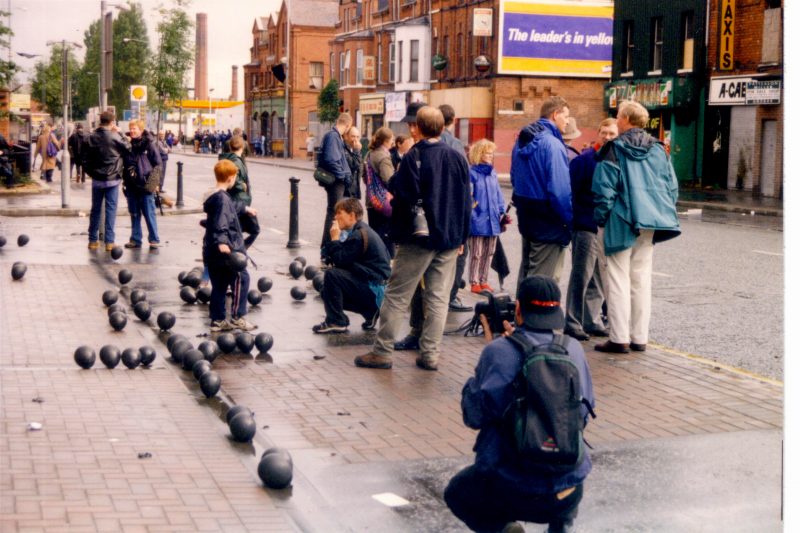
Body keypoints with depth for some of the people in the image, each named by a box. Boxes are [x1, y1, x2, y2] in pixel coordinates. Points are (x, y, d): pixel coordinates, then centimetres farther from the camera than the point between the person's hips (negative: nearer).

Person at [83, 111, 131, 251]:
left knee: (95, 209, 12)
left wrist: (91, 172, 13)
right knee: (111, 209, 1)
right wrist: (119, 133, 3)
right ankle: (109, 241, 0)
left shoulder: (92, 137, 0)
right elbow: (128, 148, -2)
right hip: (112, 179, -4)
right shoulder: (114, 137, -13)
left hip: (96, 179, 4)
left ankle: (92, 240, 15)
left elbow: (86, 158, 1)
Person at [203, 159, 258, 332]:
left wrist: (245, 208, 54)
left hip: (213, 252, 10)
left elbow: (232, 207, 38)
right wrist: (222, 241, -42)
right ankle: (237, 317, -1)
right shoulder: (222, 198, -16)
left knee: (219, 285, 13)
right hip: (225, 251, -10)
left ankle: (218, 320, 17)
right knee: (241, 278, -2)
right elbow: (221, 222, -30)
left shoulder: (215, 196, 16)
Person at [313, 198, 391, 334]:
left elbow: (340, 261, -19)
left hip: (374, 290, -11)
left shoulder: (358, 236, -18)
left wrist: (335, 239, -11)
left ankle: (335, 321, -13)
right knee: (328, 291, 17)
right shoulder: (361, 231, 14)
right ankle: (370, 312, 14)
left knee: (331, 274, -20)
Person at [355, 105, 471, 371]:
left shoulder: (413, 157, -11)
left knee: (396, 296, 3)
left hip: (419, 237, -5)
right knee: (438, 298, 8)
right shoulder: (457, 158, 6)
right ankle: (430, 354, 8)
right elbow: (465, 199, 10)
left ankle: (382, 351, 5)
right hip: (450, 238, 5)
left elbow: (402, 194, -16)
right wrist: (461, 236, 15)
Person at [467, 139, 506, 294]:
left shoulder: (493, 173, 10)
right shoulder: (471, 173, -10)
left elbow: (498, 194, 15)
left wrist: (502, 212, 9)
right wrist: (471, 214, -16)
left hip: (492, 221, 6)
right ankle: (474, 282, 10)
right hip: (478, 221, -6)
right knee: (476, 254, 1)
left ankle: (484, 281, 23)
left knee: (489, 253, 13)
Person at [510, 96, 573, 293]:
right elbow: (561, 190, -22)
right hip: (549, 223, -9)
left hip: (527, 218, 9)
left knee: (526, 272, 19)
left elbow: (515, 179, 18)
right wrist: (570, 221, -15)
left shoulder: (522, 141, 10)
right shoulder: (552, 143, -18)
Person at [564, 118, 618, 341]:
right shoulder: (584, 159, -7)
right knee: (581, 276, -3)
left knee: (599, 280, 12)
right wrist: (572, 220, -11)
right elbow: (571, 191, -8)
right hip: (586, 228, -6)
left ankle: (593, 321, 21)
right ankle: (573, 324, 4)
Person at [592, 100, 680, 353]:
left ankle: (619, 338, -4)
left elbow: (604, 189, -12)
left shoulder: (614, 149, -9)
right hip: (649, 223, 5)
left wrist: (601, 219, -4)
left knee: (617, 278, -1)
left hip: (621, 222, -5)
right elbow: (672, 187, 10)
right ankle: (639, 337, 14)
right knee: (642, 279, 12)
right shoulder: (658, 150, 7)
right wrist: (662, 213, 17)